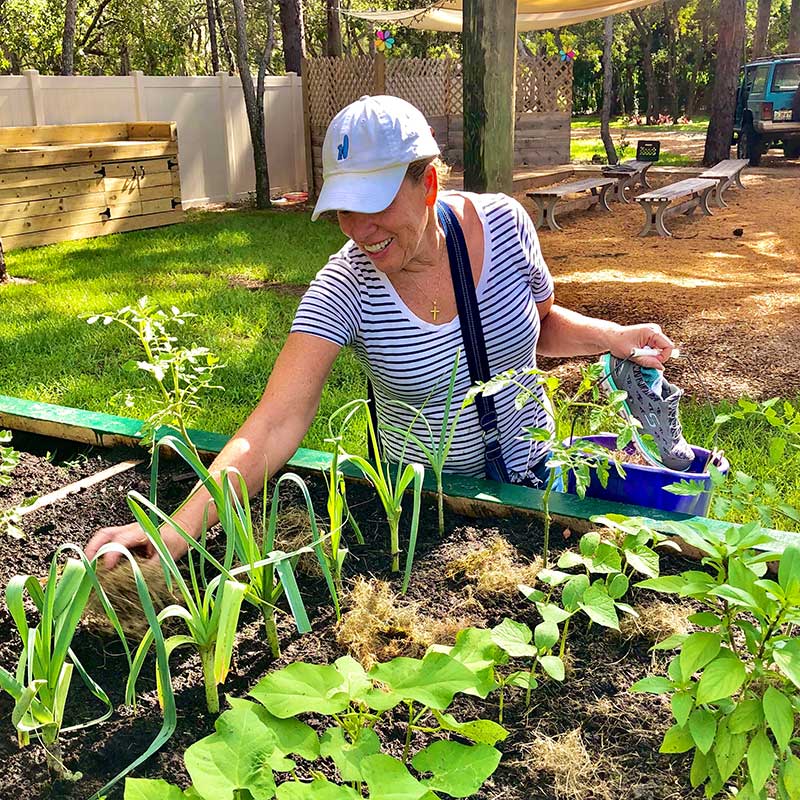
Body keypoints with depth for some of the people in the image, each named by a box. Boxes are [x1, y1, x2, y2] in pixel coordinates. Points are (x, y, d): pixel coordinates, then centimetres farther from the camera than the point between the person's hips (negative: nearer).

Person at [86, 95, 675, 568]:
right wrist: (179, 527, -47)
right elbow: (275, 425, -35)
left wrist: (611, 336, -16)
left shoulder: (503, 224, -17)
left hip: (532, 474, 2)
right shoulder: (345, 290, -26)